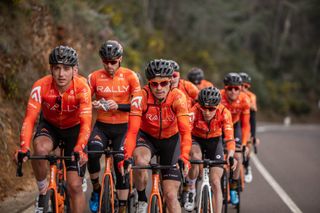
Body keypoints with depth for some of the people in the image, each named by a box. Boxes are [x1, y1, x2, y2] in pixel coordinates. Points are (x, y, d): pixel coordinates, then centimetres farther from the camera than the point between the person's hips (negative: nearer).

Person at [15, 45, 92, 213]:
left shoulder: (82, 89, -29)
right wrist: (24, 148, -49)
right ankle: (43, 191, -9)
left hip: (74, 128, 0)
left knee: (75, 185, -8)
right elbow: (29, 119, -33)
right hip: (49, 126, 1)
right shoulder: (41, 86, -27)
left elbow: (86, 123, -36)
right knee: (40, 149, -35)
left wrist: (79, 149, -54)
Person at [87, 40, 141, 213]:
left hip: (123, 127, -1)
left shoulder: (130, 76, -5)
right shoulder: (94, 77, -2)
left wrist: (118, 106, -24)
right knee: (92, 152, -27)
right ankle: (96, 189, -3)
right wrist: (92, 105, -21)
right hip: (102, 126, 1)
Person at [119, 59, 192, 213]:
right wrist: (127, 157, -47)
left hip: (171, 139, 0)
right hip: (147, 137, 0)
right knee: (140, 161, -35)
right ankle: (142, 200, -9)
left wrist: (184, 157, -49)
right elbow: (132, 131, -31)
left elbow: (185, 131, -32)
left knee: (170, 195, -7)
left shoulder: (178, 97, -26)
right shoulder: (142, 97, -26)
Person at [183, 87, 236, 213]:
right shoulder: (194, 112, -32)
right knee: (196, 157, -35)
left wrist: (230, 155, -55)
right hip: (196, 139, -1)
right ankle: (191, 190, -12)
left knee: (215, 182, -9)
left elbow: (229, 137, -36)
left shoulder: (224, 113, -29)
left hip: (214, 141, 1)